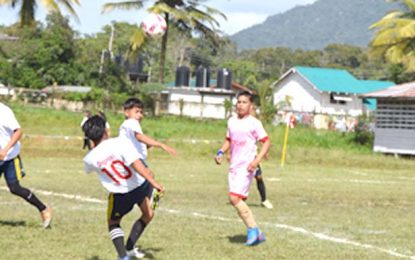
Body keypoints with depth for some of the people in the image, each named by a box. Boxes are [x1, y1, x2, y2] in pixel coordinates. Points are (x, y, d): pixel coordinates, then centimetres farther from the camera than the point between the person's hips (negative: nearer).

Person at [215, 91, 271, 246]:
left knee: (234, 198, -19)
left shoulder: (254, 123, -7)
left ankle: (253, 229, -7)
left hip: (246, 166, -7)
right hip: (233, 166, 7)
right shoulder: (232, 121, 12)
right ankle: (256, 234, 16)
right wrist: (221, 152, 7)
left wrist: (257, 160, -19)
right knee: (239, 201, 7)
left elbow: (266, 142, -8)